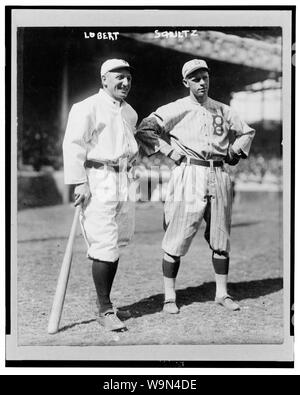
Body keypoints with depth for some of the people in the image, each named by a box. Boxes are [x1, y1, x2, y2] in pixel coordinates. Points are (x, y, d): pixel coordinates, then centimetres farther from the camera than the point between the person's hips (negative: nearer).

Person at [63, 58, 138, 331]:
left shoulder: (130, 112, 18)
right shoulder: (87, 108, -6)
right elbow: (73, 145, -12)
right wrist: (79, 182, -18)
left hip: (124, 181, 8)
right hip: (97, 179, -8)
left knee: (117, 244, 10)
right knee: (104, 245, -11)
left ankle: (105, 303, 21)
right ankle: (105, 311, -4)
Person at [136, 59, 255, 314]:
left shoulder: (223, 110, 15)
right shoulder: (175, 109, 1)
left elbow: (247, 131, 28)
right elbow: (143, 130, -5)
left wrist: (234, 152, 14)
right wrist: (168, 150, -10)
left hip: (219, 176, 4)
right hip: (188, 175, -4)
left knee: (221, 240, 8)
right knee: (177, 239, -4)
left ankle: (222, 293, 19)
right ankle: (170, 297, 6)